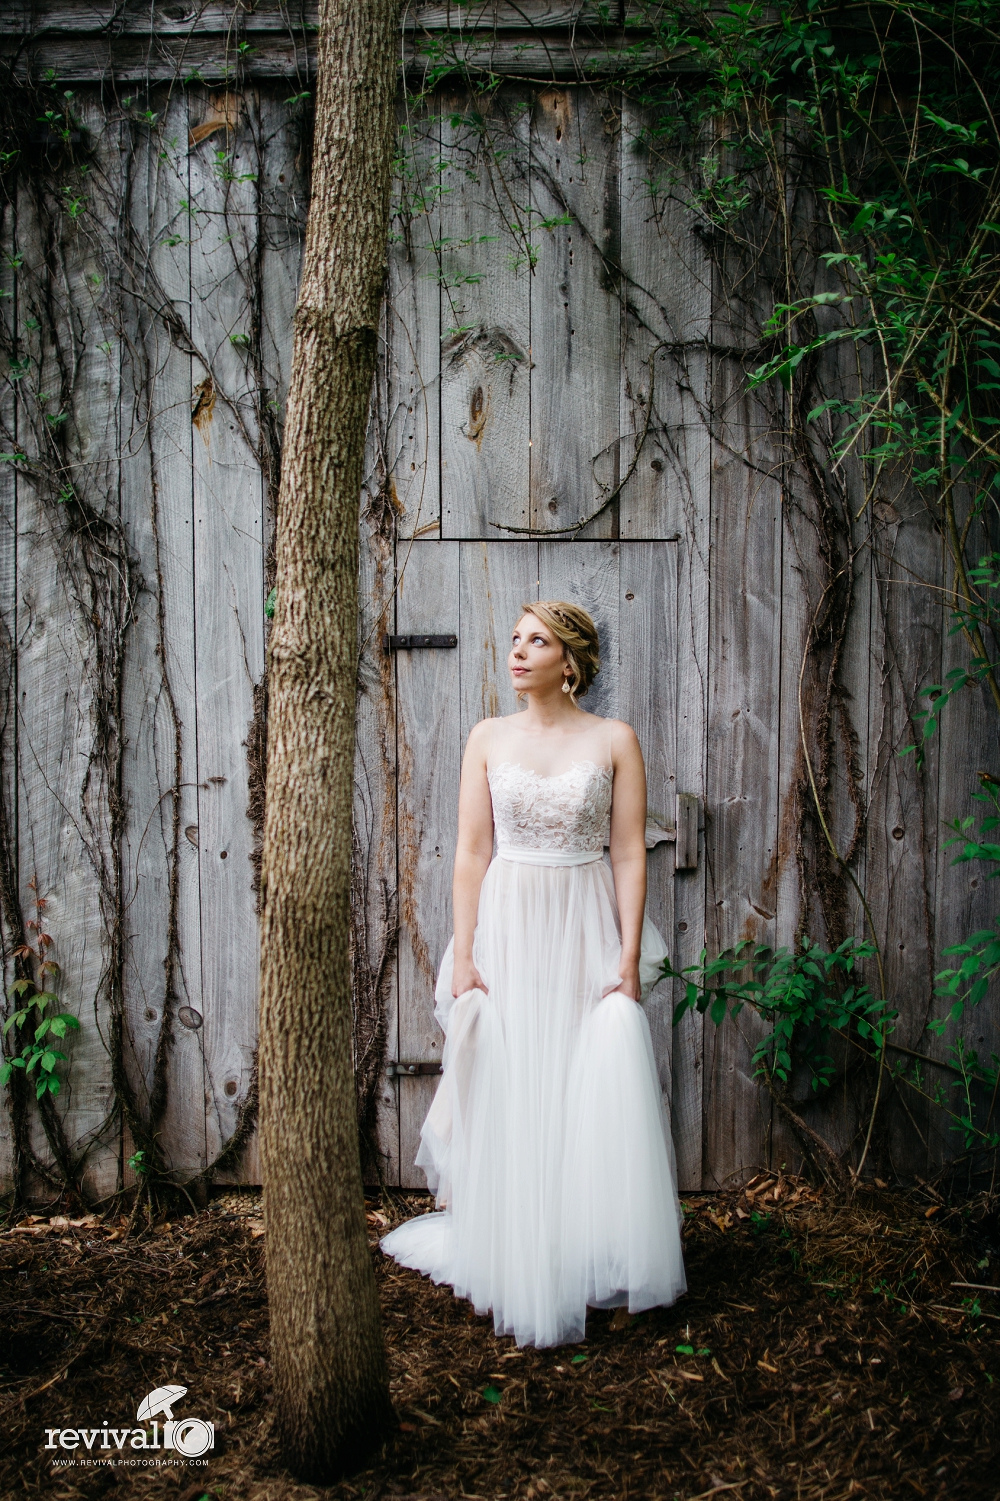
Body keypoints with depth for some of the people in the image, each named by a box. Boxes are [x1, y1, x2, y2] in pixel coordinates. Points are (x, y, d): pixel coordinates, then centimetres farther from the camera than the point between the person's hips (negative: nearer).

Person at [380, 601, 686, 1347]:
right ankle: (515, 1269, 19)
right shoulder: (489, 738, 4)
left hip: (587, 930, -1)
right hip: (507, 928, 1)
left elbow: (631, 855, -2)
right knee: (508, 1098, 5)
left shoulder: (614, 740, 0)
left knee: (598, 1098, 0)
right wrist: (463, 955, -4)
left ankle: (598, 1263, 18)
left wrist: (629, 959, -8)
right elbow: (472, 852, 2)